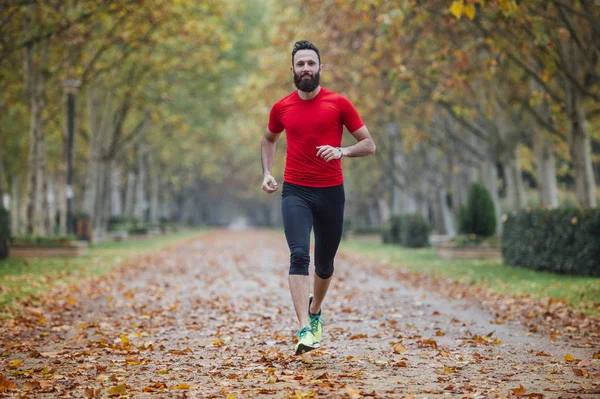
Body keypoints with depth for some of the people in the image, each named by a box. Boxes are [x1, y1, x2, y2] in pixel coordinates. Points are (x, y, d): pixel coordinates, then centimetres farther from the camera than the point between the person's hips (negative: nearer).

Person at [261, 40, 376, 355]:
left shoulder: (339, 104, -2)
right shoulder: (281, 108, 4)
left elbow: (369, 145, 0)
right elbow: (269, 139, 25)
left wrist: (342, 151, -19)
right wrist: (267, 172, 10)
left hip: (331, 192, 0)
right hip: (295, 192, 0)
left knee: (324, 263, 13)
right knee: (299, 255, -20)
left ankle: (315, 310, 43)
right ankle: (305, 331, -26)